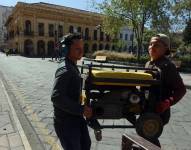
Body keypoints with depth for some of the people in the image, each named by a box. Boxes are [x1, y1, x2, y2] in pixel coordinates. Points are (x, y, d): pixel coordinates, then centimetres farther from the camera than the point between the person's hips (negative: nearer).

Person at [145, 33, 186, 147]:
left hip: (158, 111, -8)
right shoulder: (148, 63, 7)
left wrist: (166, 103, -29)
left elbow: (181, 89, -18)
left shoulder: (168, 65, -17)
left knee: (148, 138, 1)